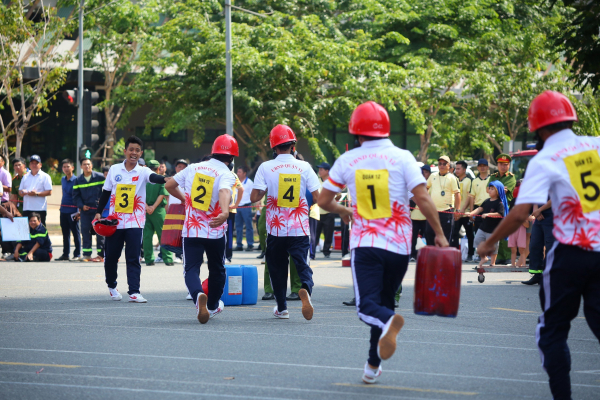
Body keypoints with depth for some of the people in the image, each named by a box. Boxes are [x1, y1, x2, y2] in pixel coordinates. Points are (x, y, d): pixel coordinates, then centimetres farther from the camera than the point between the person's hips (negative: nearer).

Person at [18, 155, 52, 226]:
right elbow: (20, 192, 18)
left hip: (39, 209, -5)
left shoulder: (45, 177, 3)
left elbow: (49, 192, -5)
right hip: (26, 208, 5)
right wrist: (23, 192, -7)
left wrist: (37, 193, -16)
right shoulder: (25, 177, 19)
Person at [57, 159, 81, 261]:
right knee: (65, 233, 11)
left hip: (73, 211, -7)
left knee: (75, 233, -2)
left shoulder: (76, 180, -8)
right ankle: (65, 254, 17)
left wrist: (79, 211, -14)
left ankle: (77, 255, 3)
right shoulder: (63, 180, 12)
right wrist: (62, 206, 18)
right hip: (63, 210, 7)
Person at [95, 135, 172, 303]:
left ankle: (134, 292, -8)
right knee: (111, 256, 8)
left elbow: (153, 177, -24)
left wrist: (164, 179, -45)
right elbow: (106, 192, 14)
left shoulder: (142, 171, -1)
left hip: (135, 222, -2)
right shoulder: (114, 169, 6)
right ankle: (112, 286, 30)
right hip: (114, 221, 2)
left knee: (133, 259, -7)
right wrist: (98, 212, 8)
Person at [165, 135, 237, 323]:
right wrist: (225, 212, -51)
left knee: (191, 269, -2)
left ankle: (198, 295, -33)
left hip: (191, 230, 2)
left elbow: (169, 185, 14)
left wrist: (184, 198, 33)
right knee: (217, 269, 21)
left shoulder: (193, 168, 5)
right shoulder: (226, 174, -10)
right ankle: (213, 306, 36)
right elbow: (224, 192, -33)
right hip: (215, 231, -2)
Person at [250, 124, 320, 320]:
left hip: (276, 228, 0)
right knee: (302, 264, 1)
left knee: (277, 267, 16)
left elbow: (254, 197, -8)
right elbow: (317, 197, -4)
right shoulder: (304, 167, -2)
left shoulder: (266, 168, -5)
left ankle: (281, 308, 19)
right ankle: (305, 289, -31)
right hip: (300, 229, 0)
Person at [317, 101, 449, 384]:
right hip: (398, 244, 1)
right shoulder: (402, 157, -2)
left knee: (368, 305, -5)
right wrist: (439, 234, -2)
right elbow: (422, 198, -11)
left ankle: (388, 321, -40)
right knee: (384, 300, 17)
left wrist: (342, 211, 30)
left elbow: (323, 200, 10)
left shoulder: (347, 161, 2)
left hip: (365, 244, -1)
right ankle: (373, 365, 19)